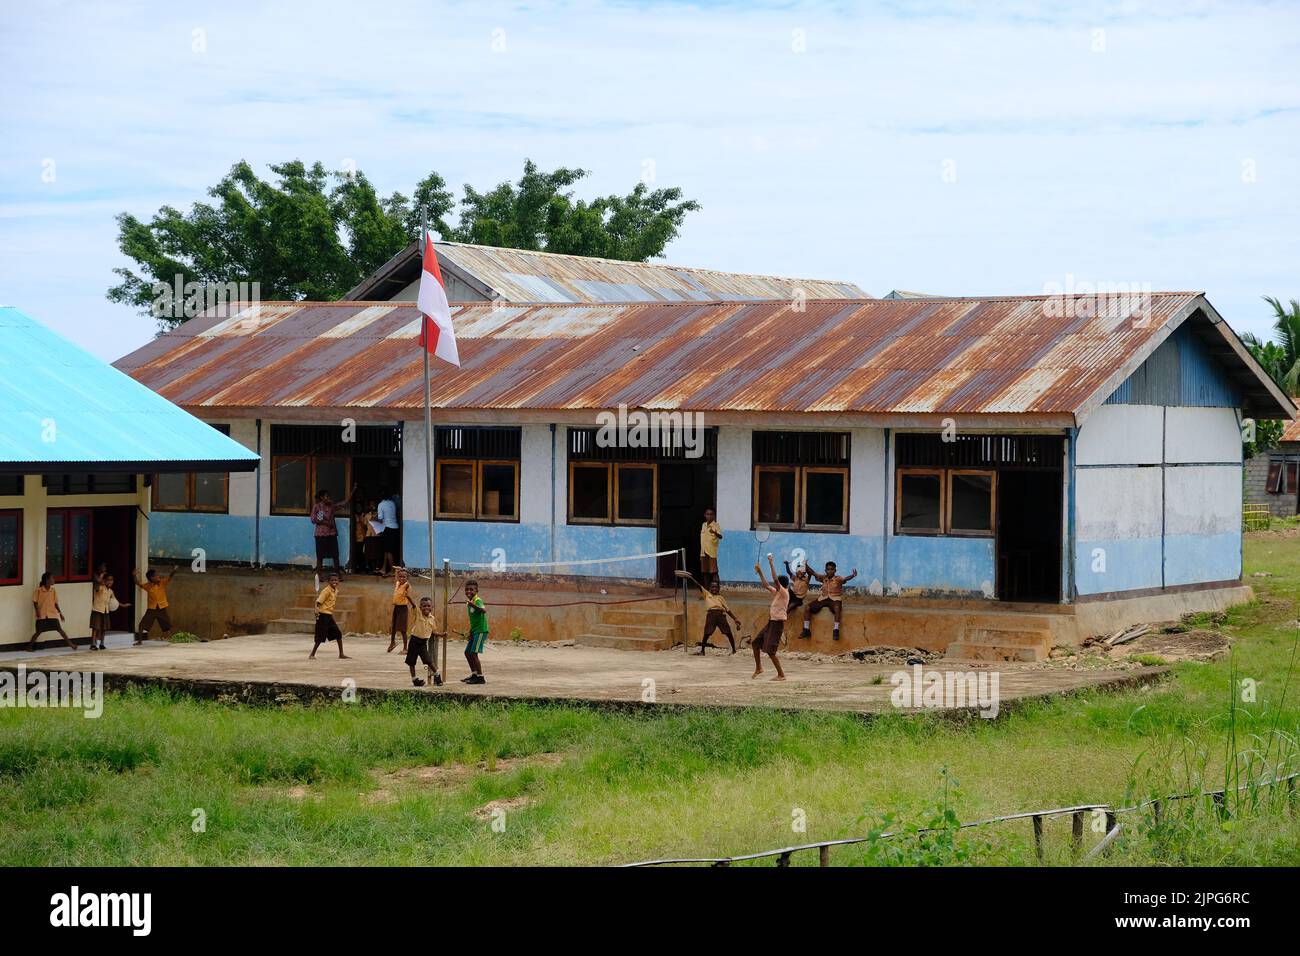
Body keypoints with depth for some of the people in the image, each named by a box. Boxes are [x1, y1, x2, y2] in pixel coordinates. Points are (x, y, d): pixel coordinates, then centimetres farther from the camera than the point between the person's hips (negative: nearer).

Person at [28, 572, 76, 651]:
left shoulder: (53, 591, 6)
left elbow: (56, 603, 11)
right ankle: (30, 646, 8)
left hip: (53, 614, 3)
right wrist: (37, 611, -16)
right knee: (39, 631, -4)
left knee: (60, 629, -2)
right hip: (42, 615, -3)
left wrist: (60, 613, 10)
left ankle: (70, 643, 1)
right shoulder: (39, 590, -7)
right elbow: (35, 602, -3)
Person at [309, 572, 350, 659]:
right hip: (323, 615, -8)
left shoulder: (336, 591, 10)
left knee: (338, 634, 8)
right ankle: (312, 655, 3)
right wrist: (317, 610, -38)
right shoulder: (327, 590, -14)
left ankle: (341, 655, 16)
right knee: (321, 637, -7)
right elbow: (319, 601, -22)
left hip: (330, 616, 8)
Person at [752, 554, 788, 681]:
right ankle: (758, 668, 25)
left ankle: (781, 675, -5)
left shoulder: (784, 593, -13)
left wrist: (771, 563, -23)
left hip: (778, 623, -10)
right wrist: (760, 572, 19)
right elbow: (766, 585, 24)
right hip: (771, 622, 10)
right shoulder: (776, 592, 12)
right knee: (756, 642, 14)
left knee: (770, 650, -11)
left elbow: (775, 580, -25)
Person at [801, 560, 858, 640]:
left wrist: (853, 575, -46)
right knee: (807, 608, -8)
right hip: (823, 598, 5)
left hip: (835, 598, -5)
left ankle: (836, 630, -35)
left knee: (837, 608, -40)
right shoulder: (823, 578, 9)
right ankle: (806, 630, -4)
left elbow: (845, 579, -25)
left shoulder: (838, 579, -5)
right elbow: (814, 573, 2)